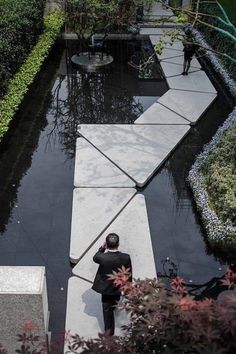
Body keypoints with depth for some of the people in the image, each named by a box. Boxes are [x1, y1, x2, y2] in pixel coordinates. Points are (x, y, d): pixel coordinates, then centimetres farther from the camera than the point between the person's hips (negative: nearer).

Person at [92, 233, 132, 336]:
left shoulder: (102, 257, -33)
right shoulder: (126, 257, -27)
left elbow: (95, 258, -5)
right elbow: (129, 275, -12)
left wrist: (102, 248, 0)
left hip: (106, 288, -3)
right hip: (119, 288, 3)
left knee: (107, 309, 16)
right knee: (114, 305, 32)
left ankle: (108, 331, 25)